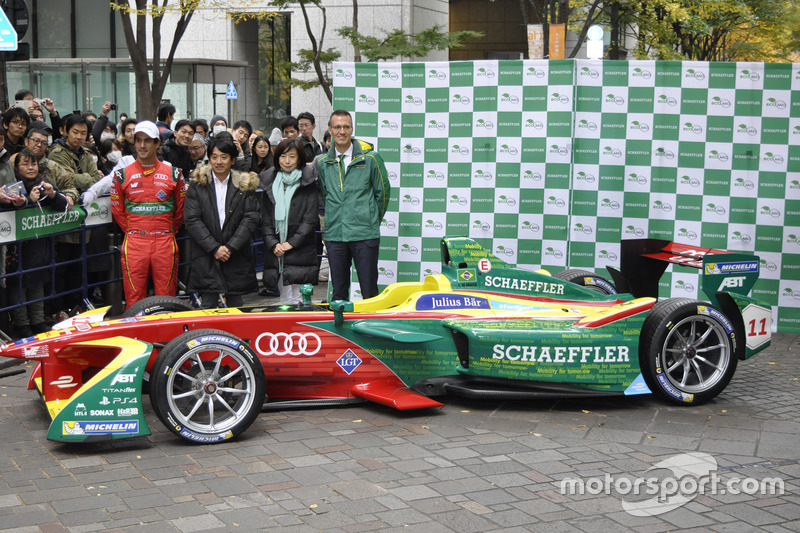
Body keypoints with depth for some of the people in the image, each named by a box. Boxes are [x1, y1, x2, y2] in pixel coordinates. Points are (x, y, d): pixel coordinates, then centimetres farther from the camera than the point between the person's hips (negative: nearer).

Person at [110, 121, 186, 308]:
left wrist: (169, 232, 10)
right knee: (134, 299, 0)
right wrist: (132, 232, 7)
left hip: (165, 243, 0)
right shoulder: (122, 175, 6)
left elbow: (180, 209, 14)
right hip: (134, 244, 0)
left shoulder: (173, 174, 7)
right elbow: (117, 210, 12)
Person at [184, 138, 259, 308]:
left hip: (236, 258, 1)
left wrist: (230, 247, -11)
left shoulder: (245, 185, 6)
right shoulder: (197, 185, 4)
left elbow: (251, 219, -1)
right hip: (206, 259, -1)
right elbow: (191, 220, -3)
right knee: (208, 305, -1)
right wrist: (214, 248, -12)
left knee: (235, 304, 6)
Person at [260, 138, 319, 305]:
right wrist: (273, 244, -3)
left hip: (301, 251, -3)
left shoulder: (308, 183, 1)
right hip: (276, 252, 3)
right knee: (285, 301, 6)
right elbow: (265, 219, 10)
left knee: (299, 301, -9)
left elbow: (310, 219, -4)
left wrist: (291, 243, -10)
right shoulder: (270, 183, 12)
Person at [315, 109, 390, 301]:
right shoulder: (322, 163, 8)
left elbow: (383, 191, 7)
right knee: (339, 292, 9)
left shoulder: (370, 158, -1)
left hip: (365, 235, -3)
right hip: (334, 235, 3)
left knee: (369, 292, -1)